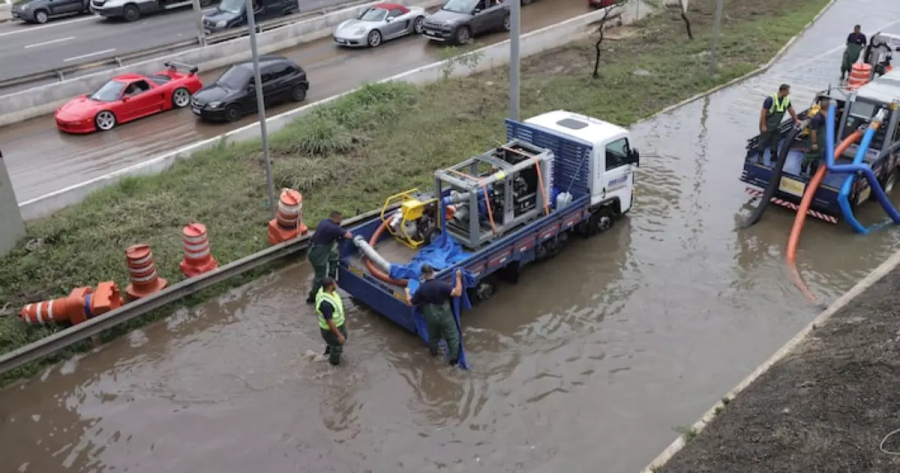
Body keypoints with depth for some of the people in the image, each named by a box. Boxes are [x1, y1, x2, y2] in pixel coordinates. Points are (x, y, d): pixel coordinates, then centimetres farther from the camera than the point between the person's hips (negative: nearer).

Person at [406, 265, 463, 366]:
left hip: (431, 318, 4)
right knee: (452, 336, 16)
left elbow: (411, 303, -4)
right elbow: (458, 293, -34)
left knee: (433, 335, 30)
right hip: (445, 316, -4)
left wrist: (407, 293, 16)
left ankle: (433, 352, 53)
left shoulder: (421, 289, -15)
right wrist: (458, 278, -26)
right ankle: (453, 358, 23)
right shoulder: (441, 285, -27)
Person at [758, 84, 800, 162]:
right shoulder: (771, 99, -26)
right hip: (767, 125, -6)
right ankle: (760, 157, 14)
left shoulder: (787, 99, -5)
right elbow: (763, 112, -23)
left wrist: (796, 120, 20)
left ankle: (774, 156, 25)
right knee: (764, 140, 3)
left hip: (776, 125, 6)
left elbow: (791, 109, 13)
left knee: (775, 141, 12)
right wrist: (763, 126, -22)